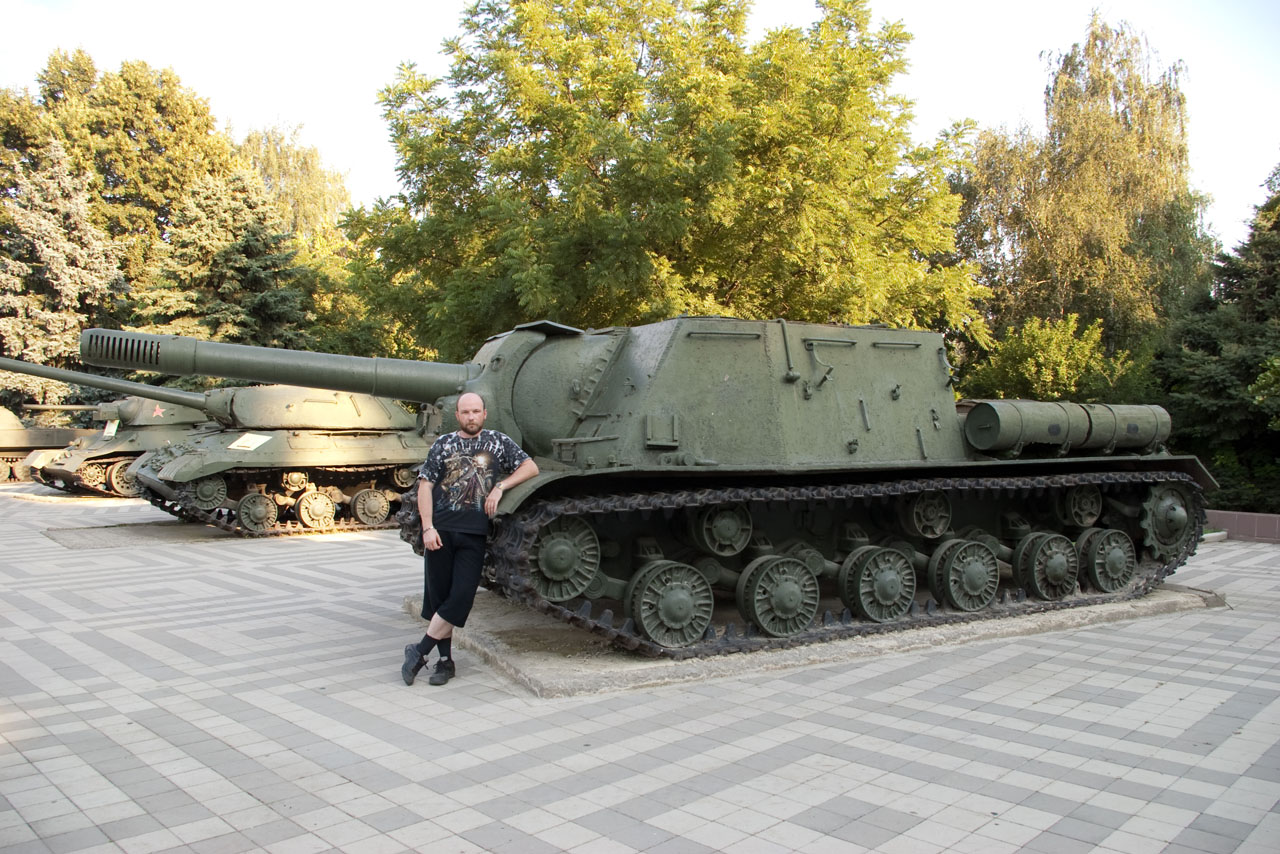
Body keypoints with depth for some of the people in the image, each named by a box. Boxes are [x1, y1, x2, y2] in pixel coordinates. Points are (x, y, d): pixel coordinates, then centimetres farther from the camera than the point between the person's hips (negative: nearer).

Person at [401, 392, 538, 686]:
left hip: (474, 533, -1)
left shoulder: (498, 441, 9)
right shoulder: (443, 444, 9)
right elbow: (425, 486, 5)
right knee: (438, 596, 3)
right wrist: (428, 528, -5)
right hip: (440, 530, 1)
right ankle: (445, 660, 15)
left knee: (461, 597, -9)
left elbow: (531, 468, 6)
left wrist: (500, 487, -6)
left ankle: (420, 651, 5)